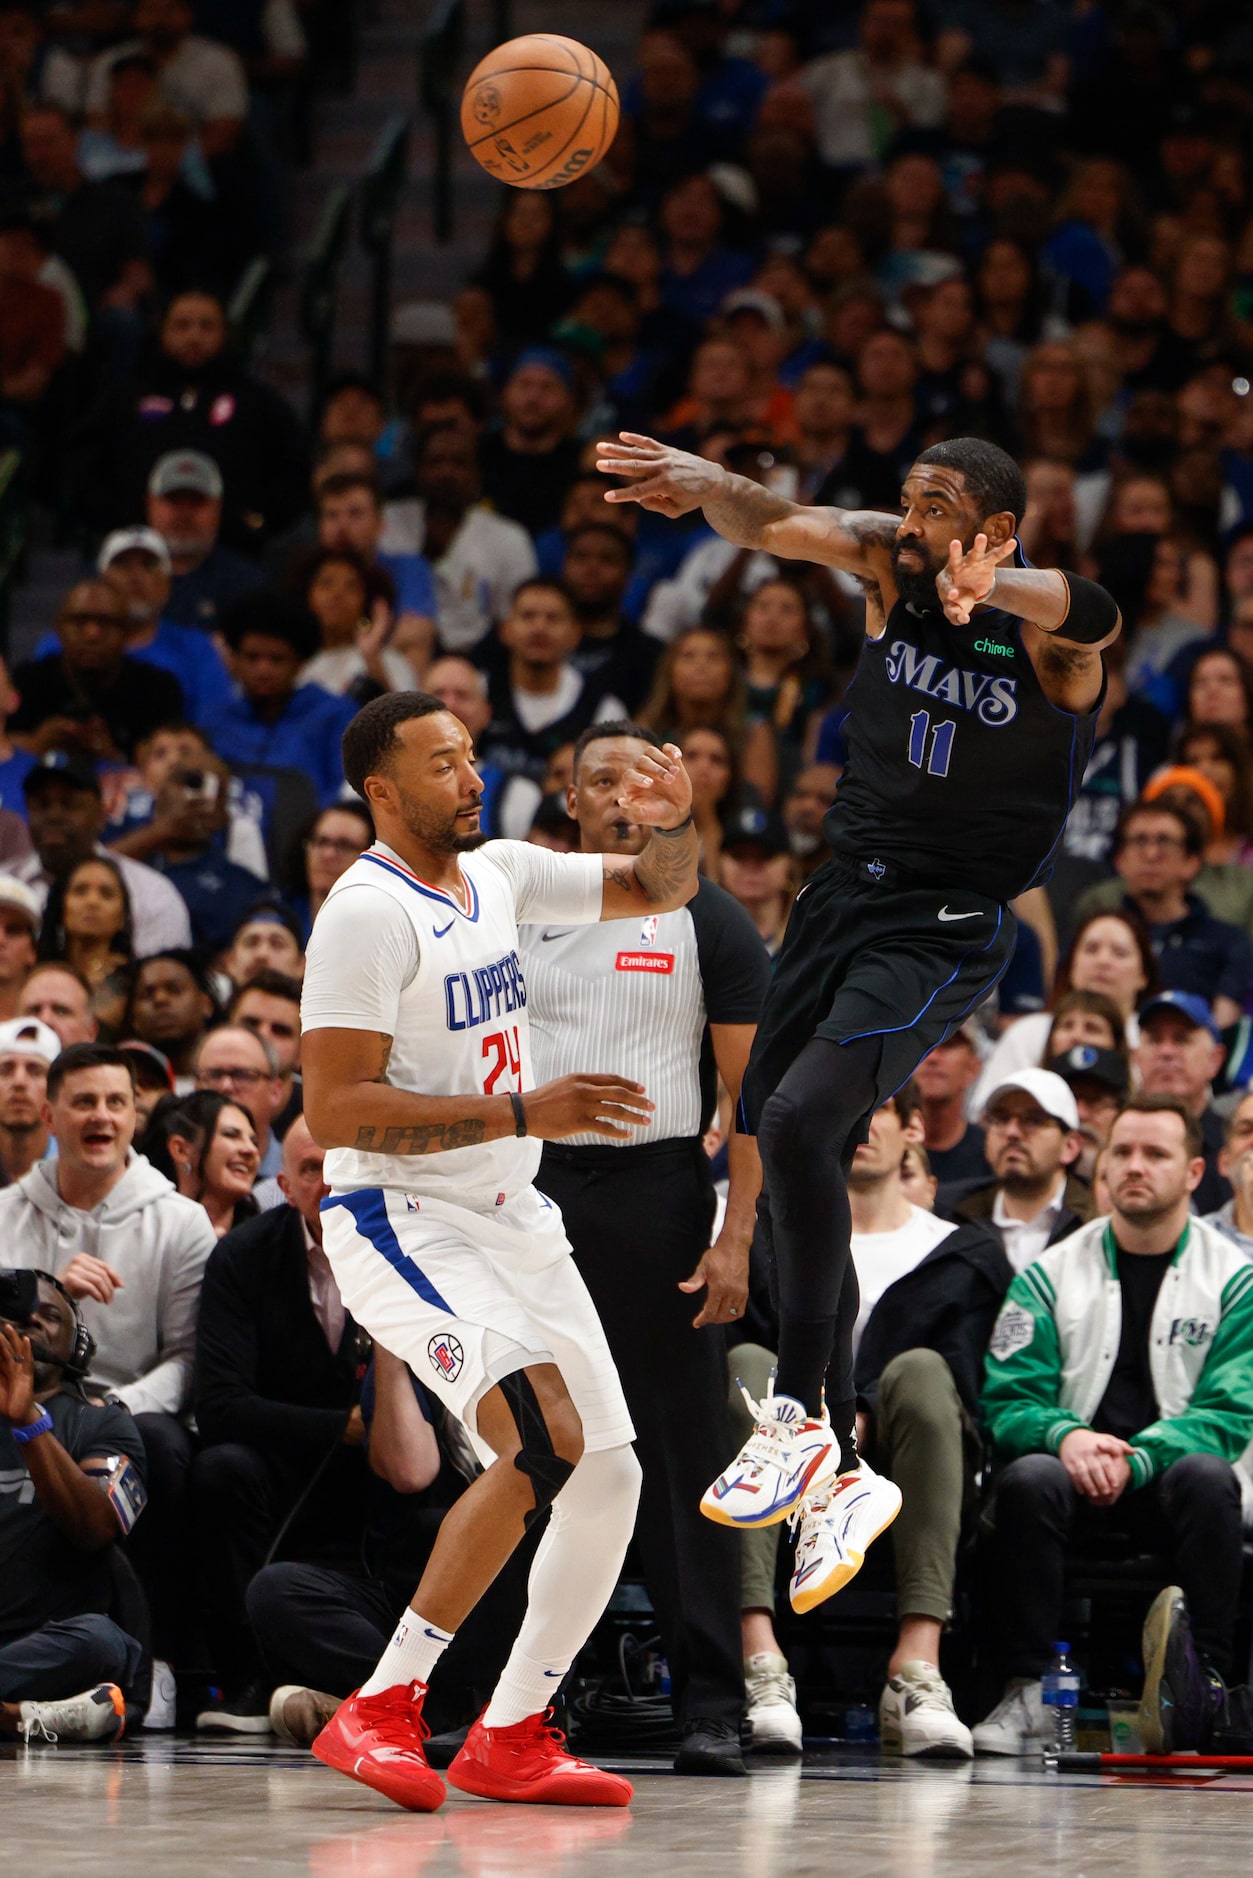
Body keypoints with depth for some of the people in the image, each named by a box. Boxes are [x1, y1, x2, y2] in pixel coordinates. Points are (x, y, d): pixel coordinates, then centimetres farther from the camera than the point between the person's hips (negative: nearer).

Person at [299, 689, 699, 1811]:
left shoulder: (500, 875, 9)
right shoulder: (368, 912, -16)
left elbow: (659, 889, 20)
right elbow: (335, 1111, -22)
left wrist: (673, 824, -4)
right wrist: (524, 1113, -25)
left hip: (512, 1219, 9)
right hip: (403, 1224, -9)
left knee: (610, 1478, 6)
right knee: (544, 1442, -27)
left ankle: (510, 1738, 18)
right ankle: (379, 1710, -20)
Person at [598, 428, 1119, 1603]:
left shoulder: (1053, 636, -14)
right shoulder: (893, 569, -3)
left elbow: (1094, 608, -37)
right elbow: (779, 526, -19)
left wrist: (993, 589, -58)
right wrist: (705, 485, -41)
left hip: (945, 933, -6)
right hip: (844, 895, 7)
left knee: (799, 1120, -26)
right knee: (796, 1179, 8)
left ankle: (800, 1418, -15)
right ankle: (841, 1477, 18)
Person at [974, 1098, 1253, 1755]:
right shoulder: (1050, 1275, 9)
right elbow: (1007, 1401, 3)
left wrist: (1135, 1460, -21)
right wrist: (1066, 1437, -21)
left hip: (1163, 1485, -1)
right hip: (1074, 1486, 1)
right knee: (1028, 1477, -32)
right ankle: (1024, 1693, -32)